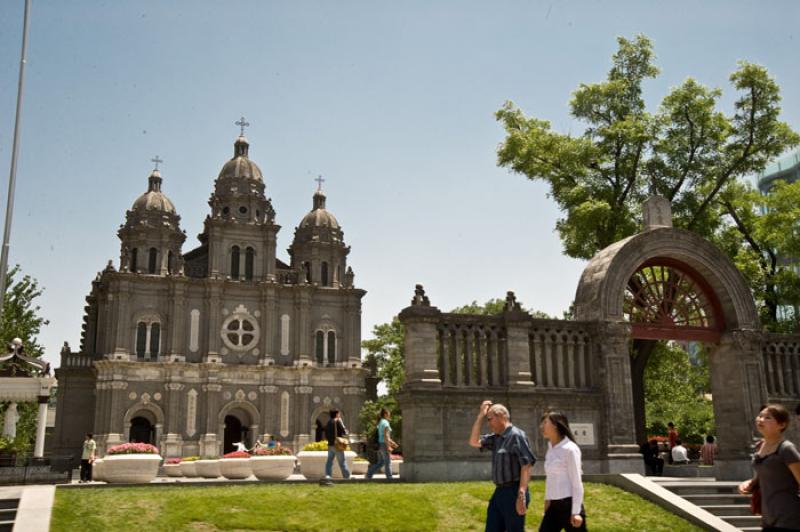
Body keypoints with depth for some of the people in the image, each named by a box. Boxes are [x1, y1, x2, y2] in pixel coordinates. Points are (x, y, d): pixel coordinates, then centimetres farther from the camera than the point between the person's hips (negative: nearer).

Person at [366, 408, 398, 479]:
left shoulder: (380, 423, 16)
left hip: (379, 445, 9)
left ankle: (369, 474, 7)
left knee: (380, 462, 13)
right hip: (384, 444, -9)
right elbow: (386, 435, -20)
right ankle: (389, 478, 3)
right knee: (388, 462, -1)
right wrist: (388, 446, -22)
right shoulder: (385, 423, -13)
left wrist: (392, 442, 26)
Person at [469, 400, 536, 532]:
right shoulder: (496, 437, 13)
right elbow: (474, 442, 11)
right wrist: (480, 416, 6)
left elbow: (526, 465, -19)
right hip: (499, 492, 9)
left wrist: (521, 495, -24)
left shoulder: (516, 435, -13)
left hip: (513, 492, -9)